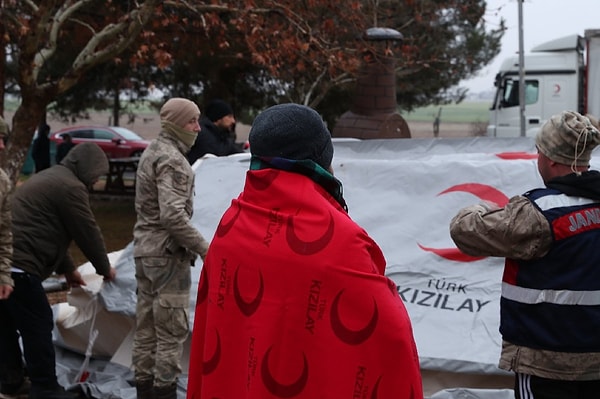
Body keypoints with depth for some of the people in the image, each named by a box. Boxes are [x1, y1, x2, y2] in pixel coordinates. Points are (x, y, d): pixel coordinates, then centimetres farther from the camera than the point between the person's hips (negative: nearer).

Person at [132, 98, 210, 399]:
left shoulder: (151, 152, 14)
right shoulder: (172, 159, -16)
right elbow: (173, 215, -25)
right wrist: (203, 248, -19)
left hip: (144, 249, 10)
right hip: (167, 252, -10)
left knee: (146, 326, 13)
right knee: (172, 329, -4)